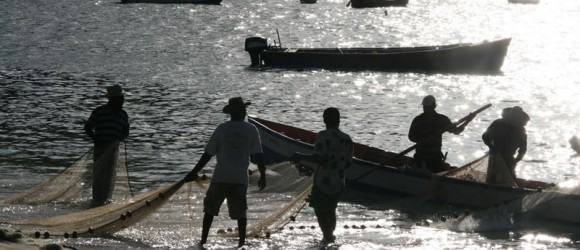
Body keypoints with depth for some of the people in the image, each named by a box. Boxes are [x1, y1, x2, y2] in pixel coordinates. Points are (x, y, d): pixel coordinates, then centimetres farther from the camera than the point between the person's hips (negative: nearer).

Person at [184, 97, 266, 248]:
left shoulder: (222, 129, 0)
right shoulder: (252, 130, 0)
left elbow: (208, 154, 0)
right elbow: (258, 156, 0)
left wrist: (194, 172, 7)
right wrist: (263, 176, 10)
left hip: (221, 176, 0)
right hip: (240, 177, 0)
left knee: (210, 209, 9)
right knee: (240, 212, 10)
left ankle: (203, 240, 6)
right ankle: (242, 242, 8)